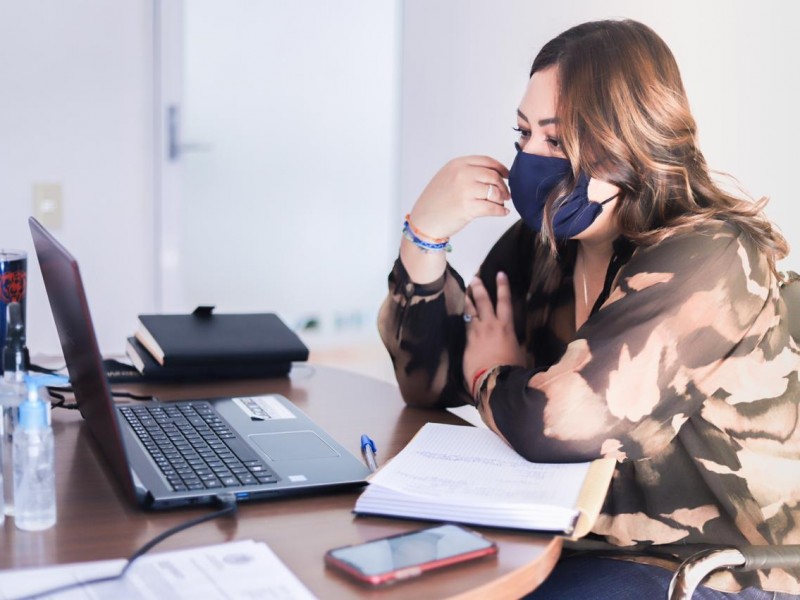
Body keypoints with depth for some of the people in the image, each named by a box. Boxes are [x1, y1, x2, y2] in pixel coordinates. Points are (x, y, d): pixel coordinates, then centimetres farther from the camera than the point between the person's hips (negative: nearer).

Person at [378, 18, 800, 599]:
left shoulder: (706, 261, -19)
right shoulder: (541, 244, 2)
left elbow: (553, 425, -27)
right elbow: (431, 382, 5)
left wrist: (492, 375, -5)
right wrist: (425, 235, -8)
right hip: (577, 538, 7)